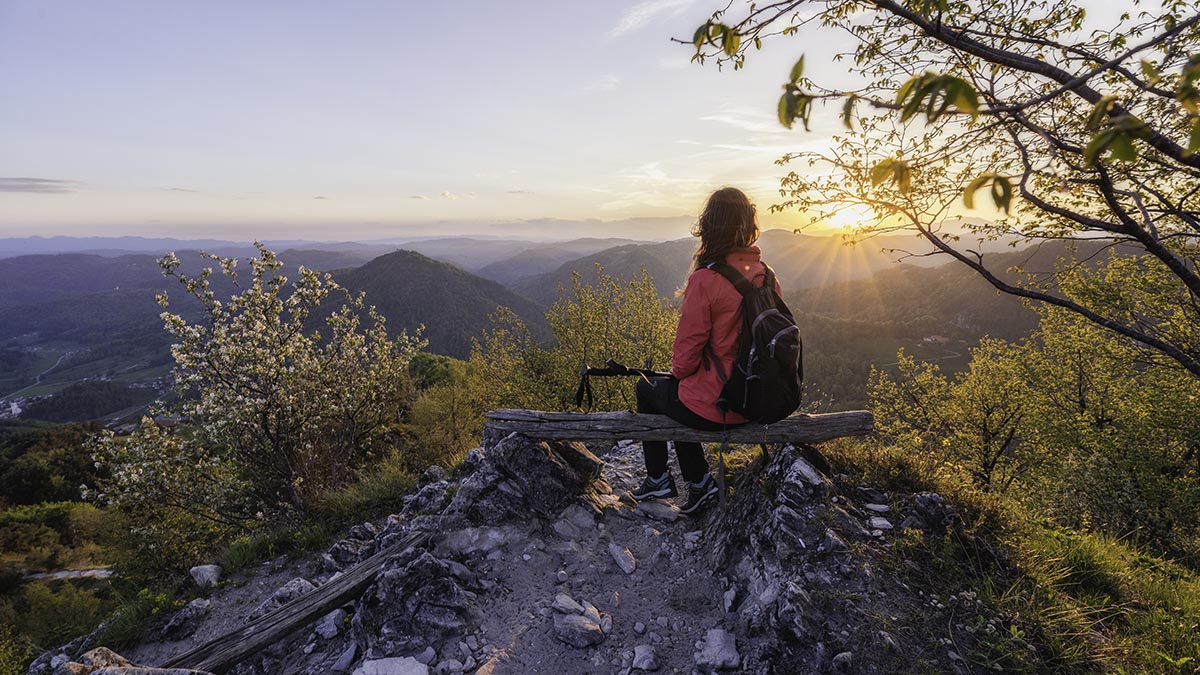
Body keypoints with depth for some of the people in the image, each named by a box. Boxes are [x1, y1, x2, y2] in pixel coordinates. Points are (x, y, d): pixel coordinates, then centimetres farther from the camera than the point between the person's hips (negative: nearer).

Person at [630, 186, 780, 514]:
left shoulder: (705, 280, -23)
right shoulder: (766, 276, -2)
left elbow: (688, 350, -17)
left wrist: (677, 371, 6)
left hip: (713, 407, -6)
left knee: (648, 388, 22)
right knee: (678, 391, 28)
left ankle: (658, 479, 35)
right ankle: (699, 482, 30)